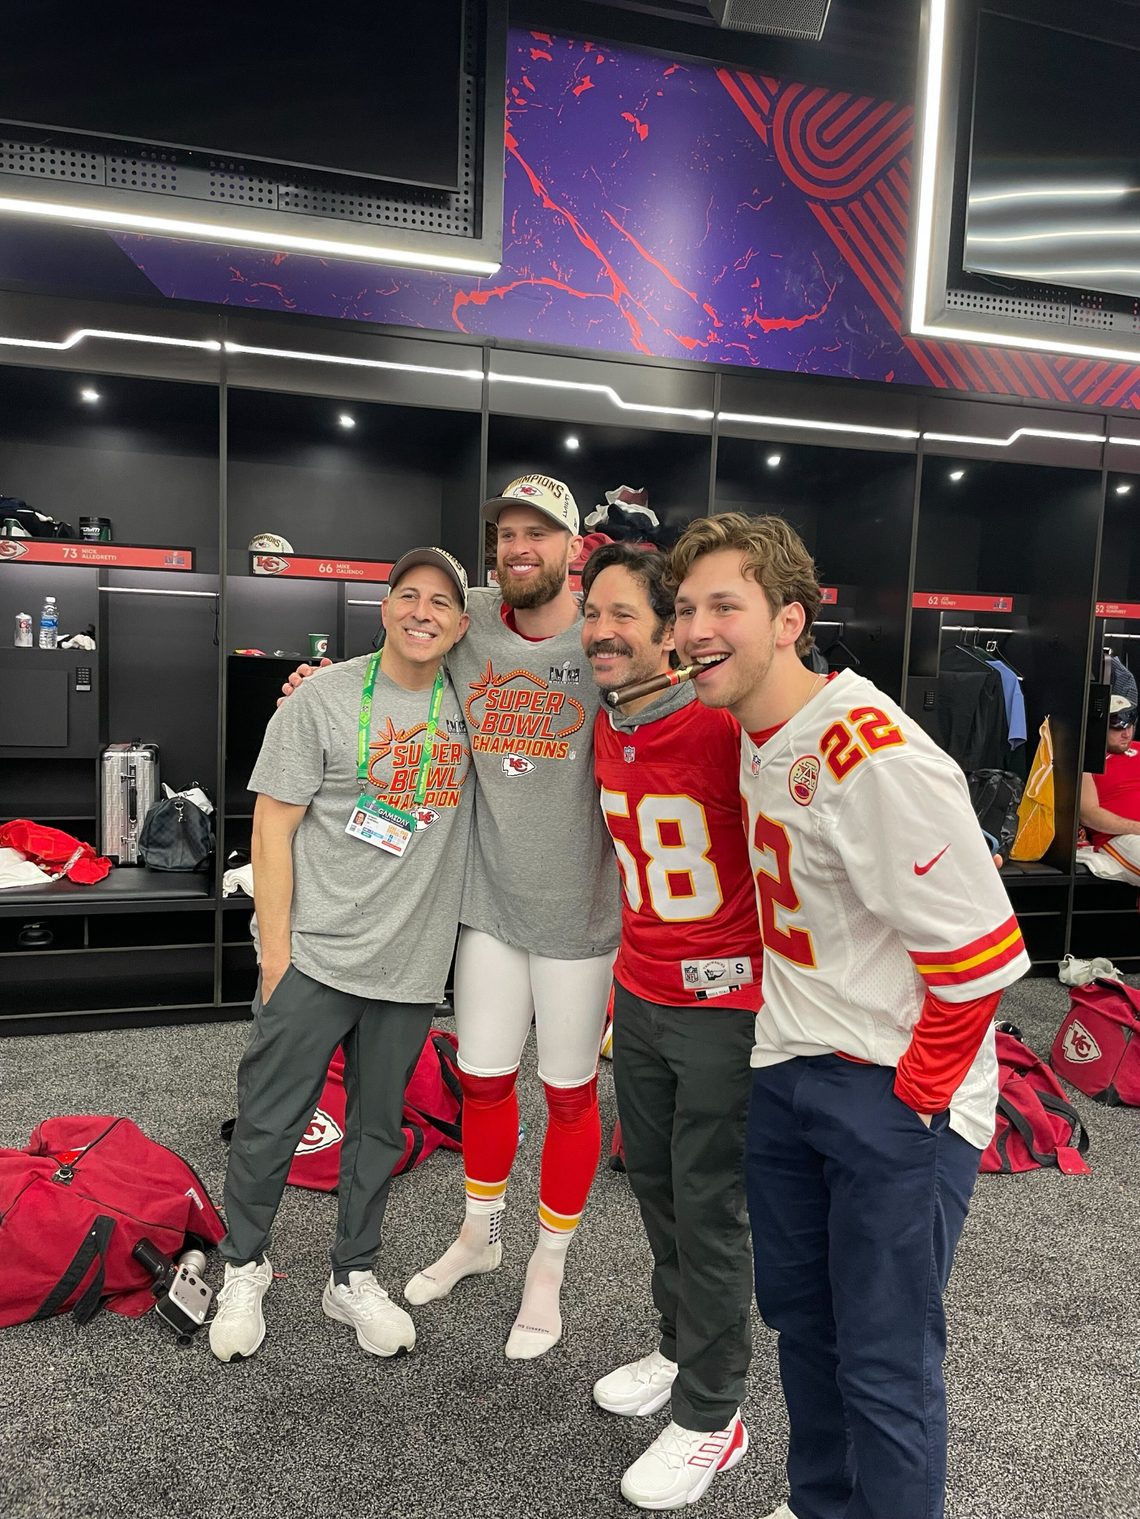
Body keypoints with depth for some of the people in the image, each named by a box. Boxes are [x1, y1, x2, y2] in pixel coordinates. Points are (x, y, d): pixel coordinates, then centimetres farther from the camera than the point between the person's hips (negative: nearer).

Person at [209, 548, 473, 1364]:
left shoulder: (468, 703, 3)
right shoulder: (324, 699, -7)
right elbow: (274, 826, -7)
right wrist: (276, 950, -9)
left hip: (412, 964, 3)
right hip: (315, 959, -3)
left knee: (379, 1128, 16)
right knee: (270, 1122, 9)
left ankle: (353, 1278, 36)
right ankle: (244, 1269, 35)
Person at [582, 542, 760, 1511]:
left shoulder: (725, 729, -22)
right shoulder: (606, 731, 2)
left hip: (724, 1004, -7)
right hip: (640, 996, 7)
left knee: (709, 1209, 6)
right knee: (654, 1184, 20)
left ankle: (711, 1415, 28)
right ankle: (681, 1350, 43)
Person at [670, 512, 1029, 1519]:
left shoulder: (877, 756, -25)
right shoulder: (755, 730, 2)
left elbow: (977, 952, -22)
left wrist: (912, 1096, -13)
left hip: (897, 1093, -8)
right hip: (787, 1069, 8)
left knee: (885, 1367, 5)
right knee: (799, 1318, 23)